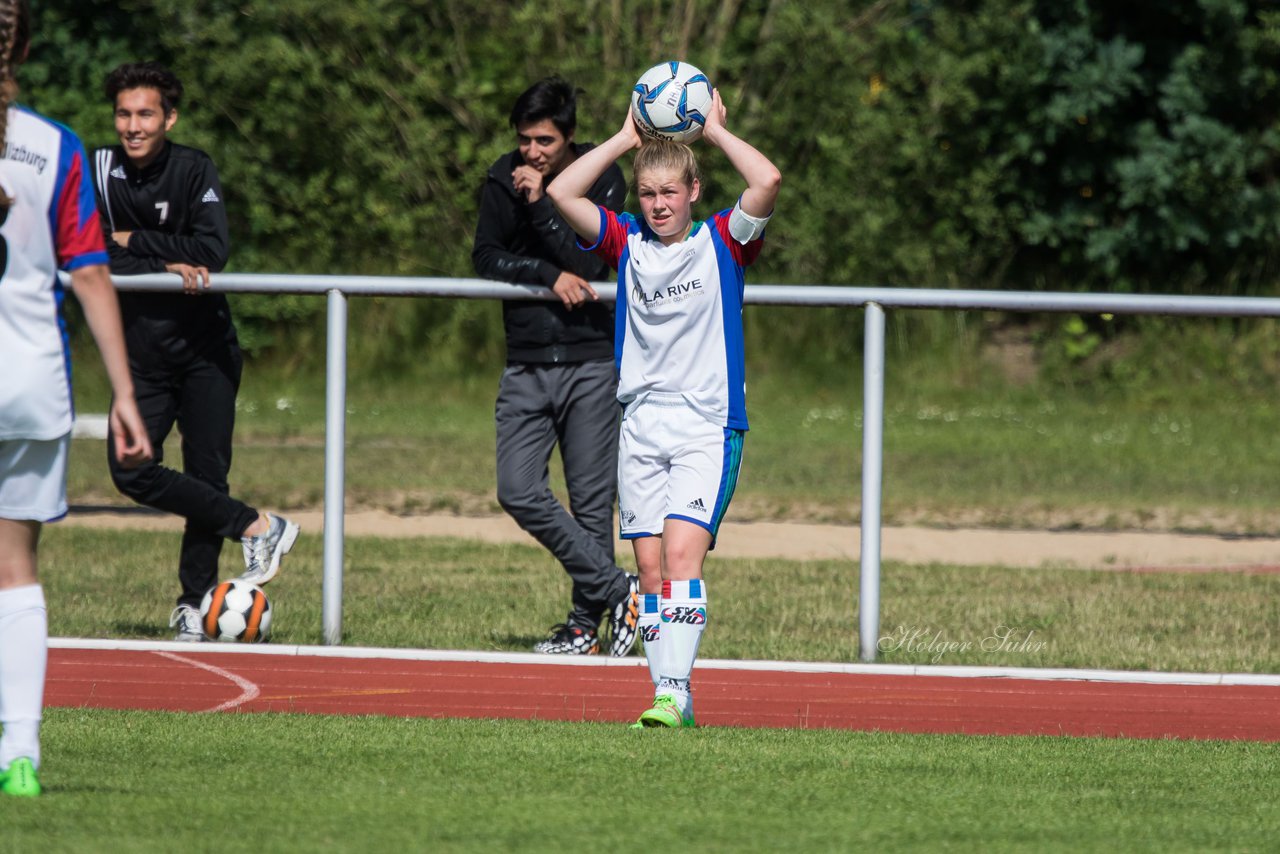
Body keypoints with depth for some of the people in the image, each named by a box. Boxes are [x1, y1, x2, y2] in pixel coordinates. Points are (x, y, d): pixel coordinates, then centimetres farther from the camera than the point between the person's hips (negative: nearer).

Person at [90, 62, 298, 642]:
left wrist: (133, 240, -15)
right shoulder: (98, 171, -3)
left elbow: (213, 252, -17)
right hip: (141, 349, 1)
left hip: (204, 347, -1)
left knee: (207, 474, 0)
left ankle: (194, 603, 15)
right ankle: (256, 526, 0)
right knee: (131, 471, -14)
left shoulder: (193, 170, -6)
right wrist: (165, 266, -22)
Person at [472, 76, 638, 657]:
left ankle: (587, 624, 9)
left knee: (592, 501, -2)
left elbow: (586, 265, -15)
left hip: (589, 361, -3)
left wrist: (540, 204, -21)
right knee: (519, 492, -10)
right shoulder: (504, 179, 3)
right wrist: (549, 276, -17)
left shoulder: (601, 179, -4)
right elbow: (486, 258, -4)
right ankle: (618, 590, -3)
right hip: (526, 364, 3)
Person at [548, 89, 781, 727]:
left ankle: (674, 690, -24)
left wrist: (714, 131, -4)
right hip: (642, 427, 4)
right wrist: (625, 140, 1)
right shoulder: (627, 243, 8)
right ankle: (670, 698, 4)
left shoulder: (722, 241, -1)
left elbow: (768, 182, -17)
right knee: (650, 564, 1)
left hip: (708, 427, -4)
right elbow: (562, 193, -1)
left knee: (682, 550, -18)